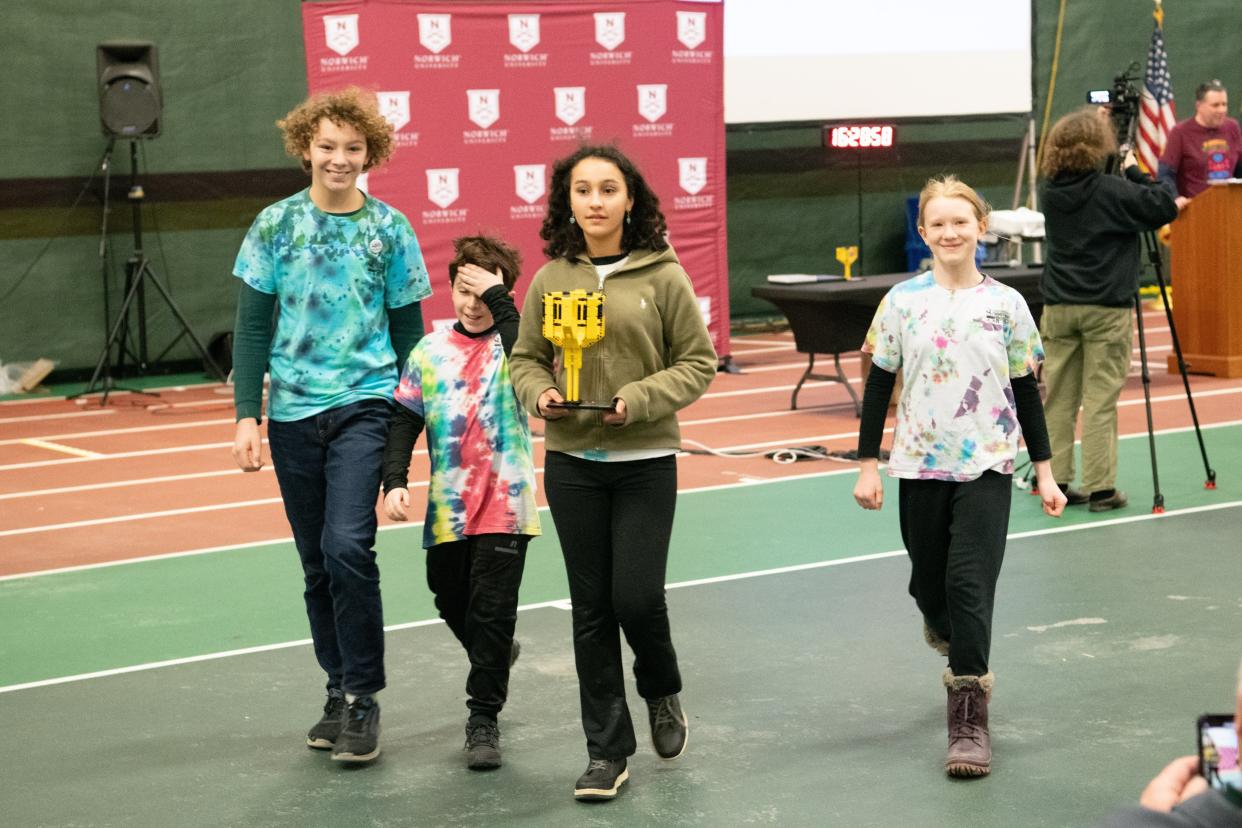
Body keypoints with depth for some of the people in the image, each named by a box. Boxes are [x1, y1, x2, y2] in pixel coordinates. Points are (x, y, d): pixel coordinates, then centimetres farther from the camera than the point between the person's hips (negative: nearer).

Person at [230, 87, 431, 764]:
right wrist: (247, 415, -3)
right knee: (317, 564, 9)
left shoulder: (390, 229, 2)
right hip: (293, 411, 2)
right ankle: (341, 691, 22)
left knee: (348, 545, -17)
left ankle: (363, 697, -6)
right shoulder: (275, 225, 3)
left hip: (365, 406, -2)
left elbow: (408, 329, 8)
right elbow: (251, 327, 5)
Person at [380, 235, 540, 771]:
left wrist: (498, 298, -23)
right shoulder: (430, 351, 5)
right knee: (453, 606, 18)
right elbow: (404, 421, 4)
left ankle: (483, 718, 5)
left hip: (505, 504, -4)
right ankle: (494, 659, 48)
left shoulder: (510, 341, -4)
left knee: (492, 611, -6)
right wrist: (394, 480, -10)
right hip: (447, 508, 4)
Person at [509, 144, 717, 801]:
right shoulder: (550, 278, 2)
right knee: (591, 607, 6)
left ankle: (662, 692, 28)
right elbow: (525, 357, 11)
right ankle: (607, 751, 16)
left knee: (636, 596, -7)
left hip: (646, 461, -2)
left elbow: (697, 361, -3)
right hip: (571, 462, 3)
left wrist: (640, 399, -17)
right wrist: (540, 394, -10)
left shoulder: (663, 275, -6)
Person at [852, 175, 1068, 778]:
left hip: (986, 466, -1)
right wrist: (868, 464, 1)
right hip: (921, 464, 2)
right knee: (929, 584, 11)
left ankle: (969, 718, -7)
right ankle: (957, 644, 46)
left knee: (970, 585, -11)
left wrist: (1044, 472, 4)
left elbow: (1026, 393, 5)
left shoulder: (1006, 304, 0)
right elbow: (879, 385, 4)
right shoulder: (902, 302, -1)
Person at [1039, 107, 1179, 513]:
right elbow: (1165, 209, -7)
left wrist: (1127, 176, 15)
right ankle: (1100, 489, -2)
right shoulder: (1113, 191, -12)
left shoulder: (1051, 192, 4)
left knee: (1058, 399, 8)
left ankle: (1055, 481, 12)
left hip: (1058, 307, 5)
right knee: (1100, 400, -3)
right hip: (1106, 308, -5)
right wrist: (1135, 172, 1)